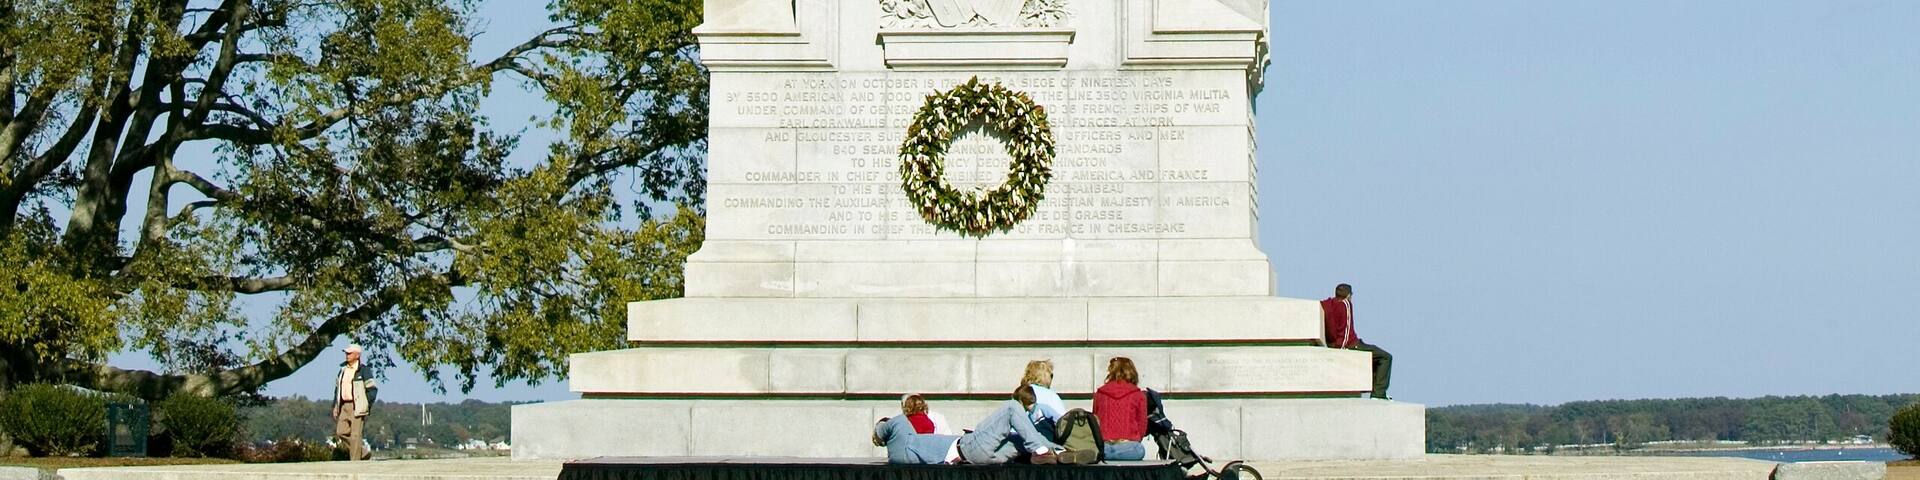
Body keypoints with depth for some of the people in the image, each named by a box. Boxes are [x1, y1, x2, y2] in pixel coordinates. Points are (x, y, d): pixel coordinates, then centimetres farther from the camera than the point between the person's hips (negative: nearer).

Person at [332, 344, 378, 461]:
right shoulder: (343, 370, 15)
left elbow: (372, 389, -8)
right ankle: (363, 452, 13)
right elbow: (337, 389, 21)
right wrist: (335, 406, 14)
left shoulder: (363, 371, -6)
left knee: (355, 435, -8)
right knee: (341, 432, 1)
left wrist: (367, 405, -12)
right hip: (344, 406, 7)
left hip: (357, 407, -7)